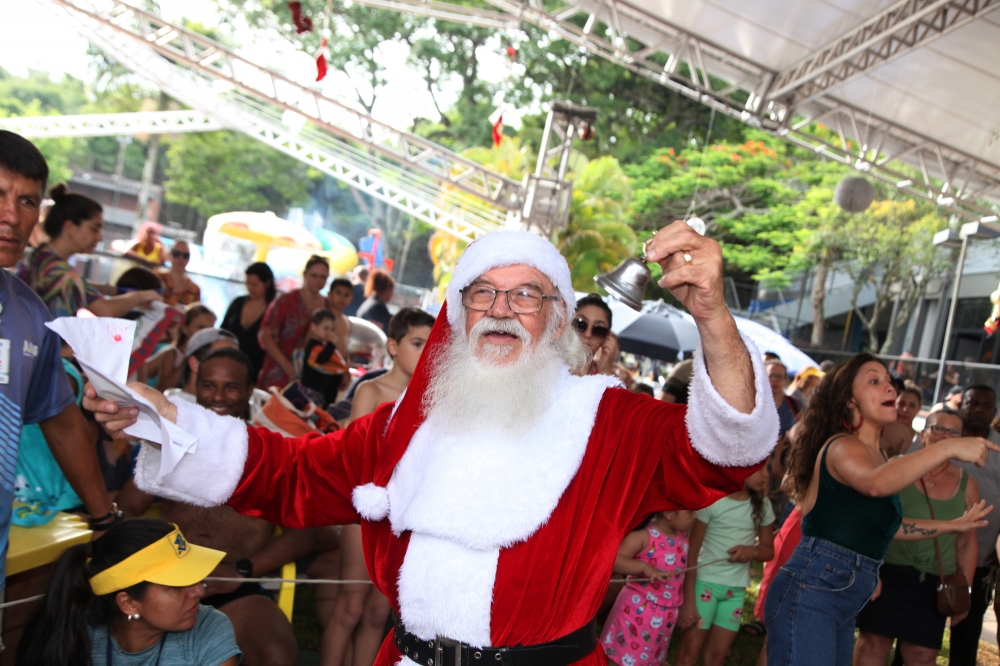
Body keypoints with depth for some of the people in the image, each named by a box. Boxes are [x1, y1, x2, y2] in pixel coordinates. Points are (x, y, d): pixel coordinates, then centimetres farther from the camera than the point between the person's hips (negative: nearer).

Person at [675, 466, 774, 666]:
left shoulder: (762, 505, 3)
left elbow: (769, 550, 13)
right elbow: (692, 552, -10)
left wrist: (752, 551, -12)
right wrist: (688, 599, -14)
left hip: (736, 590, 5)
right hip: (706, 583, -4)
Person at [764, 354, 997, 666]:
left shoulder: (876, 456, 17)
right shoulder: (842, 446, -11)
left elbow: (885, 523, 28)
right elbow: (876, 484, -34)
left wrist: (953, 525, 31)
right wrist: (949, 447, -33)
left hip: (845, 604, 10)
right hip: (809, 592, -10)